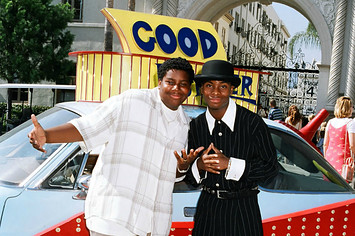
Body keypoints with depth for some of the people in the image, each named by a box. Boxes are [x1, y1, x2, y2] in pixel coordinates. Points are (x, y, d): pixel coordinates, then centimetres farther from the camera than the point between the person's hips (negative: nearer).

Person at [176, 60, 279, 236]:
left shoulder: (252, 122, -9)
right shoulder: (195, 126, 1)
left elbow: (271, 168, -9)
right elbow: (189, 178, 8)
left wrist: (230, 164, -18)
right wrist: (199, 166, -15)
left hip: (243, 209, -3)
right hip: (207, 208, 3)